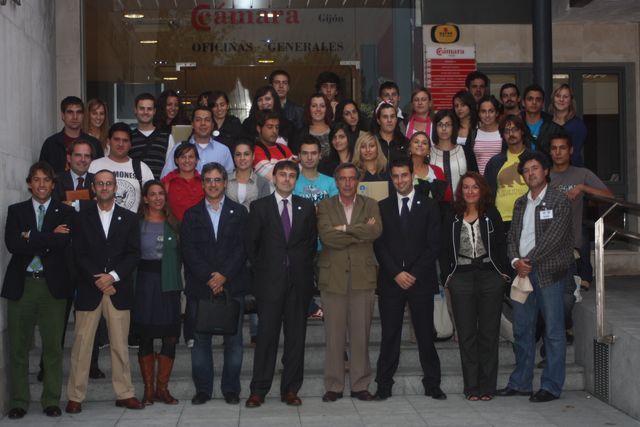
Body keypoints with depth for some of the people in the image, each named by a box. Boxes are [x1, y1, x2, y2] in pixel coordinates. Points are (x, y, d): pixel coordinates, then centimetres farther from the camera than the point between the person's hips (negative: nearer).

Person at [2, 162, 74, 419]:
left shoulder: (65, 212, 6)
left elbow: (64, 242, -12)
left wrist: (30, 237, -9)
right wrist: (49, 239, -10)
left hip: (53, 285, -1)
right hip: (21, 284, 1)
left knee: (53, 346, 2)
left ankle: (51, 401, 11)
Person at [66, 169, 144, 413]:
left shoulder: (129, 218, 10)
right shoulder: (82, 218, 8)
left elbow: (134, 253, 2)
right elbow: (79, 254, 0)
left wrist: (113, 276, -11)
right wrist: (98, 280, -10)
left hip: (119, 289, 1)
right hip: (89, 290, -1)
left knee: (120, 345, 4)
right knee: (81, 344, 0)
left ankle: (124, 394, 10)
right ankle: (75, 396, 6)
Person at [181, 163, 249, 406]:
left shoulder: (239, 212, 9)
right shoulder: (191, 215, 10)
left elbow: (242, 248, -1)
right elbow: (189, 251, 0)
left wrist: (224, 275, -11)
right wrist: (208, 278, -11)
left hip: (232, 285, 0)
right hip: (200, 286, 1)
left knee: (234, 339, 2)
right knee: (200, 339, 3)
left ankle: (231, 389, 10)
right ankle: (203, 389, 12)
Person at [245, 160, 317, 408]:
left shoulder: (307, 207, 11)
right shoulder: (260, 207, 6)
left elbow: (312, 241, 14)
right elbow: (250, 242, 6)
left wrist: (304, 268, 6)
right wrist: (261, 269, 3)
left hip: (298, 282, 2)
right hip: (270, 281, -2)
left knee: (296, 336, 3)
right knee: (266, 336, -4)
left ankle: (290, 389, 10)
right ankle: (258, 390, 1)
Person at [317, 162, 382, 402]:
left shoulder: (370, 205, 9)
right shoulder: (325, 206, 6)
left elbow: (376, 231, -10)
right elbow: (326, 236, -11)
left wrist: (344, 228, -11)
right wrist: (360, 234, -10)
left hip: (362, 277, 1)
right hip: (333, 278, -1)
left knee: (361, 334, 4)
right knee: (334, 335, 2)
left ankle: (360, 385, 14)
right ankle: (333, 386, 11)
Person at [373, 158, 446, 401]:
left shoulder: (429, 206, 6)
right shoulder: (383, 207, 9)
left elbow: (433, 245, 1)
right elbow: (379, 245, 3)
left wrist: (414, 274, -8)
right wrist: (396, 274, -8)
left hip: (421, 280, -1)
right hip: (390, 280, 1)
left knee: (425, 334, 2)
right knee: (389, 335, 2)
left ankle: (432, 384, 9)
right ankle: (384, 385, 7)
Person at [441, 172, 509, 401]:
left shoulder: (492, 215, 6)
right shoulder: (452, 219, 7)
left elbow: (501, 245, 6)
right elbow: (444, 250, 8)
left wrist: (503, 273, -1)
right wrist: (447, 277, 1)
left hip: (490, 278, 0)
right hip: (461, 279, 1)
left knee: (489, 333, 3)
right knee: (466, 335, 2)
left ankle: (487, 386, 10)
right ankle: (471, 387, 9)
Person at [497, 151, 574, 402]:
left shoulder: (559, 201, -3)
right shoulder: (520, 204, 17)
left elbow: (553, 238, -12)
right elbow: (512, 236, 12)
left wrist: (528, 261, -11)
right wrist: (516, 261, -6)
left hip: (549, 272, -6)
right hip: (524, 272, 6)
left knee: (553, 331, -3)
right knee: (522, 330, 11)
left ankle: (551, 386, 2)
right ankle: (521, 382, 20)